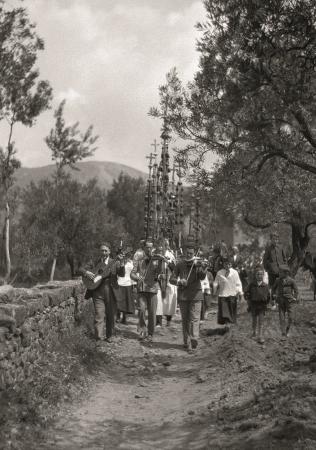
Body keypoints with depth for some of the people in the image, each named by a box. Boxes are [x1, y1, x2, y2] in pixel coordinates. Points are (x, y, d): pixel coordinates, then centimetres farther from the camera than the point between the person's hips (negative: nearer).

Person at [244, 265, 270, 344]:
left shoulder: (265, 286, -2)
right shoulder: (252, 284, -4)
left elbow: (268, 296, 10)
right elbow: (246, 293, 3)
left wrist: (266, 303, 4)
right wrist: (249, 302, -1)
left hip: (262, 305, 0)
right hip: (253, 304, 0)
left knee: (261, 321, -4)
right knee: (254, 320, 15)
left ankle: (260, 337, -3)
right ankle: (254, 332, 39)